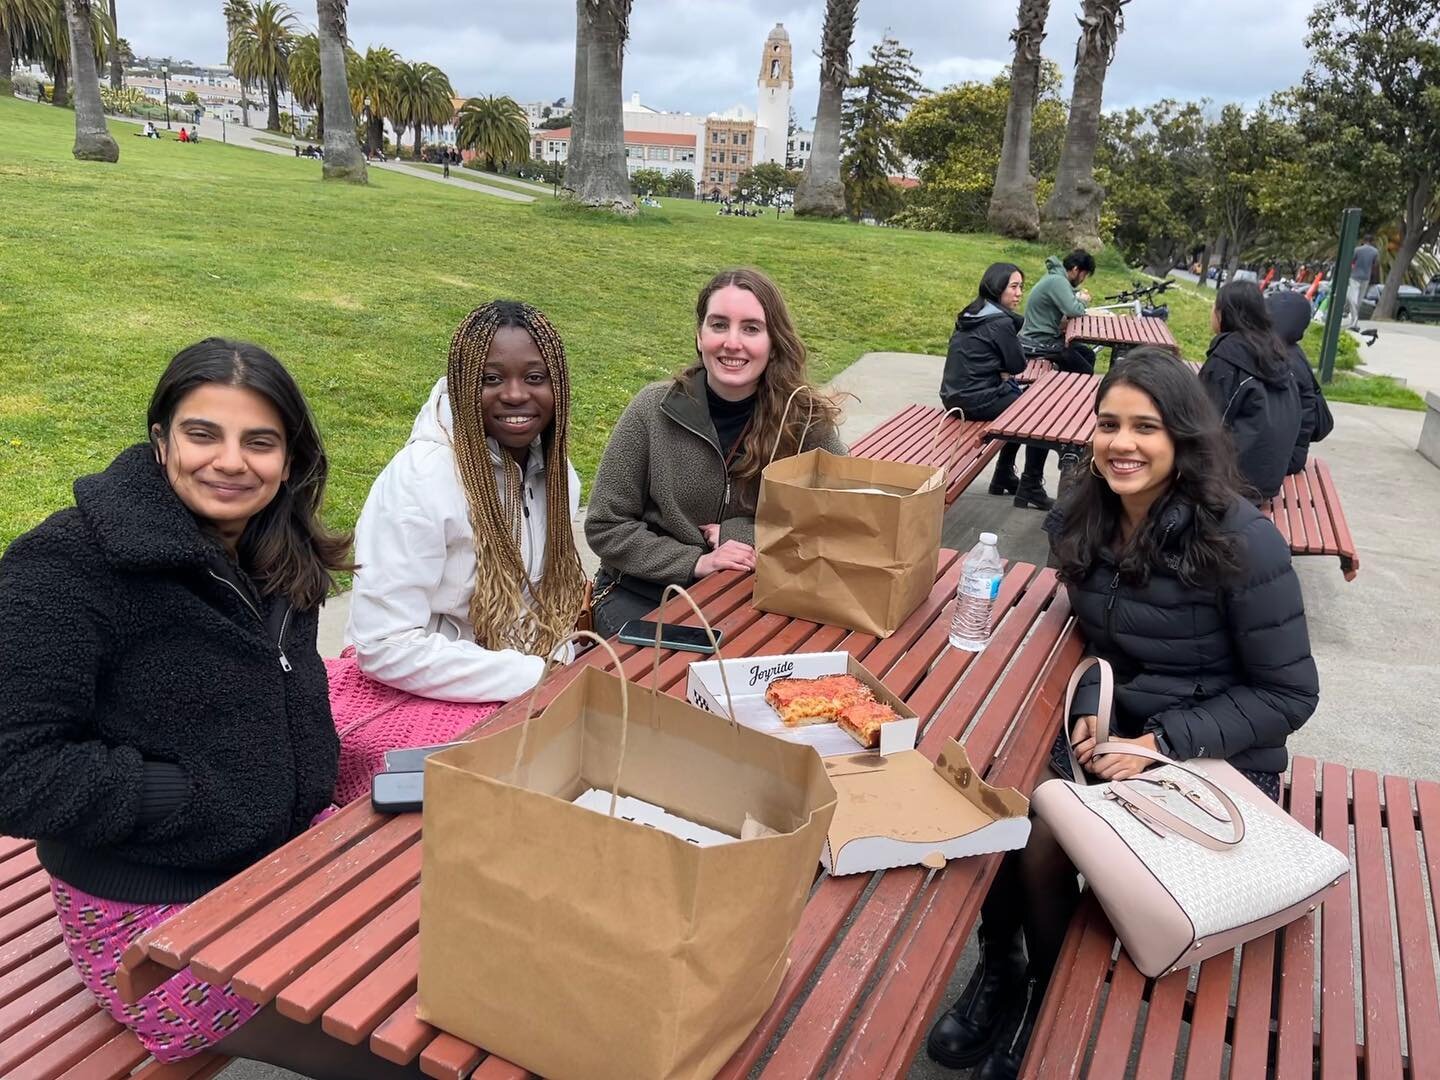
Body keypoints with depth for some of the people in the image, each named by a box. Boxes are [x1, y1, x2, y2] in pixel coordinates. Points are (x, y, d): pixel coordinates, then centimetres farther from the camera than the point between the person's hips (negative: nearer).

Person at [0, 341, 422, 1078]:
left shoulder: (281, 556, 2)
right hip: (160, 915, -7)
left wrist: (312, 775, -1)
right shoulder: (68, 565, -20)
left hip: (294, 852, 7)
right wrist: (206, 799, -22)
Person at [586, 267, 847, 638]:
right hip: (641, 593, -1)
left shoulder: (803, 418, -10)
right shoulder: (654, 411, -11)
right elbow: (606, 528, -6)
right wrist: (696, 562, -18)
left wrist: (742, 534, -15)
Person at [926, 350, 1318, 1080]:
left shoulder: (1241, 542, -21)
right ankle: (1001, 971, 11)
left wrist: (1162, 743, -23)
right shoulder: (1081, 521, -4)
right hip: (1116, 734, 5)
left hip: (1215, 759, -5)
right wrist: (1089, 707, -10)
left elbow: (1290, 693, -15)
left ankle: (1051, 1003, 12)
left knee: (1044, 848, -21)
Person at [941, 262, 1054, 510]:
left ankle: (1004, 476, 33)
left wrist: (1002, 372, 7)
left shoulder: (971, 315, 11)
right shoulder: (1000, 322, -16)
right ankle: (1030, 488, 6)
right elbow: (1018, 365, -7)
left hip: (955, 396, 9)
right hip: (976, 401, -9)